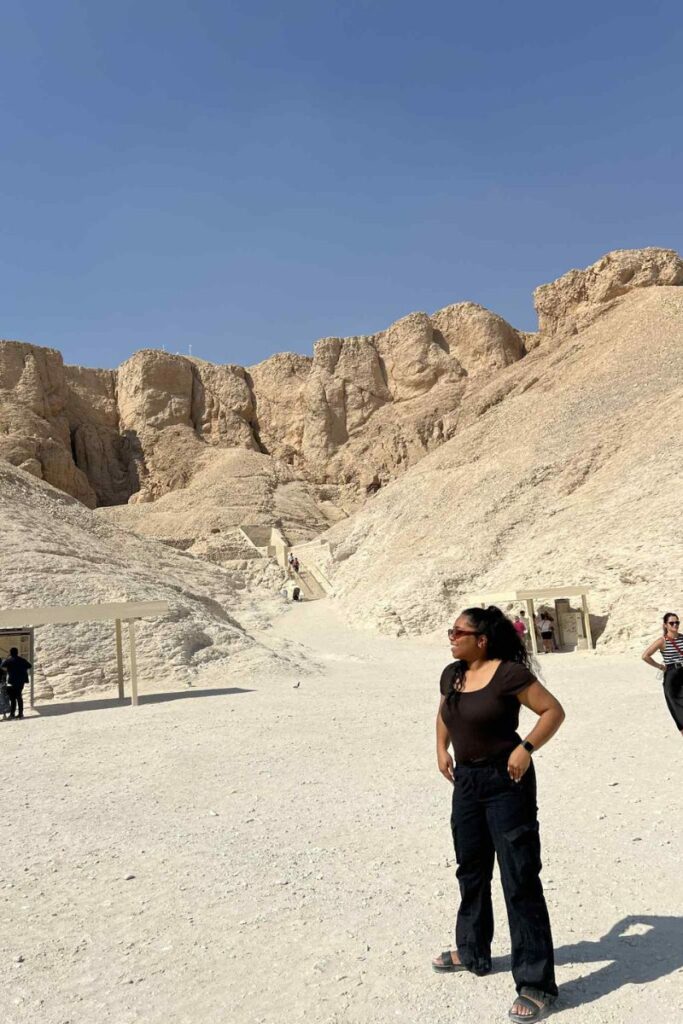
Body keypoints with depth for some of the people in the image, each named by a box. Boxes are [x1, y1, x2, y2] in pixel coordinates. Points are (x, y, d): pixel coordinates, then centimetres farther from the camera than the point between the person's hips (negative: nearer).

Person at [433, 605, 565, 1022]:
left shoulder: (509, 673, -18)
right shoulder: (452, 674, 3)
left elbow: (554, 711, -14)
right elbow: (444, 714, 21)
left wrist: (526, 748, -22)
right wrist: (442, 749, 8)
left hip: (507, 782, -8)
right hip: (466, 781, 8)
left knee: (520, 880, -1)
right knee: (471, 871, 21)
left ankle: (537, 984, 12)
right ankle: (473, 952, 42)